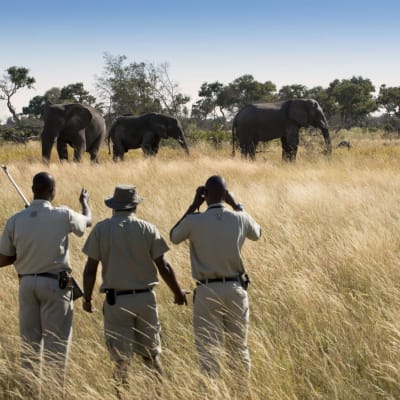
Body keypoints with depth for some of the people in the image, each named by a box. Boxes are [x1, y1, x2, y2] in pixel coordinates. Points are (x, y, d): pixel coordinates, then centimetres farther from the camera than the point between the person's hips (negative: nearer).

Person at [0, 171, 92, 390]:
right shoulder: (62, 216, -10)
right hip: (54, 284, -4)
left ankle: (29, 388, 16)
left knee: (29, 340, 12)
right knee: (56, 340, 2)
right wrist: (84, 201, 33)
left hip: (27, 283, 4)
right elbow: (88, 220, 13)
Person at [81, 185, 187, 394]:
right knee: (151, 354, 12)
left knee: (121, 357, 3)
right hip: (145, 298, 1)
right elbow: (163, 267, -1)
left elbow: (90, 269, -4)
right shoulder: (148, 229, -2)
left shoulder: (101, 229, -3)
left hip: (116, 300, -1)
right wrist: (178, 292, 12)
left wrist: (87, 298, 8)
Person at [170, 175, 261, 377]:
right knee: (239, 349, 14)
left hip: (207, 292, -2)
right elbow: (257, 233, 21)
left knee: (208, 352, 0)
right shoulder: (239, 219, -3)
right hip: (235, 290, 3)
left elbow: (173, 236, 12)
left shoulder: (194, 221, -10)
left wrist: (193, 206, 9)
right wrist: (236, 204, 18)